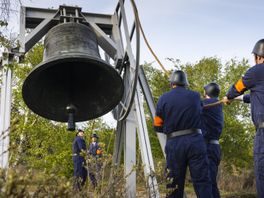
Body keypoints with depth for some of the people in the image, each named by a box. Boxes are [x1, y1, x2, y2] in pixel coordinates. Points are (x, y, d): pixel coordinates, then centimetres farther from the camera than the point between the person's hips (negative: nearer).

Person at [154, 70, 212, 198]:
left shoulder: (163, 99, 3)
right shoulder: (195, 96, 5)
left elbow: (158, 127, 7)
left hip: (174, 143, 0)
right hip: (195, 140, 0)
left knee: (174, 185, 5)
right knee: (202, 181, 1)